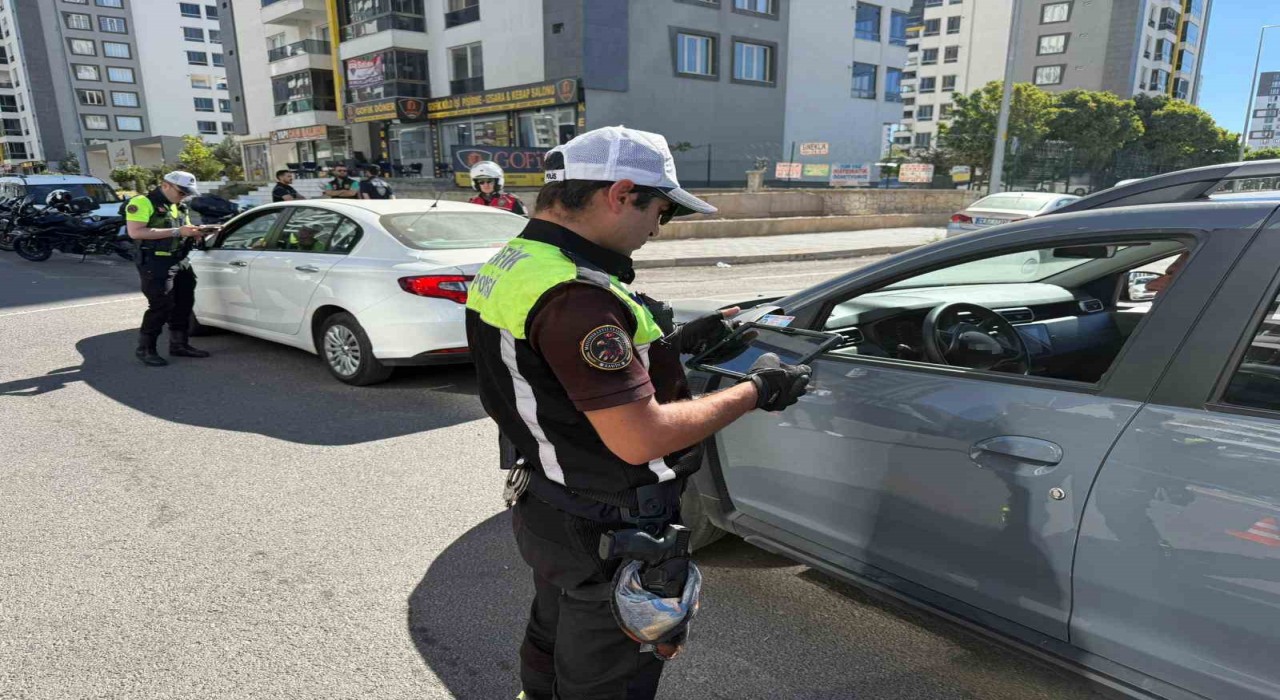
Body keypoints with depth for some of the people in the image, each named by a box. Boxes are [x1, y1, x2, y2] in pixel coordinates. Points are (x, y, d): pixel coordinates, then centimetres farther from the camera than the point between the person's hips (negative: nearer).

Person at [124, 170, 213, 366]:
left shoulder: (178, 207, 18)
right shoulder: (142, 203, -9)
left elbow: (184, 232, 25)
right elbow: (135, 232, -21)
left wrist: (198, 232, 0)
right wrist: (176, 231, -24)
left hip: (180, 261, 9)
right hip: (155, 262, -8)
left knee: (184, 303, 10)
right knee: (161, 306, -10)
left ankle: (179, 344, 22)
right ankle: (145, 349, 4)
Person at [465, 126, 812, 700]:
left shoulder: (510, 263, 2)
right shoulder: (575, 296, -31)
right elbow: (642, 438, -31)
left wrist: (674, 343, 6)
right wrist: (755, 390, -19)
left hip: (544, 508, 9)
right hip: (607, 537, -9)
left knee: (550, 649, 31)